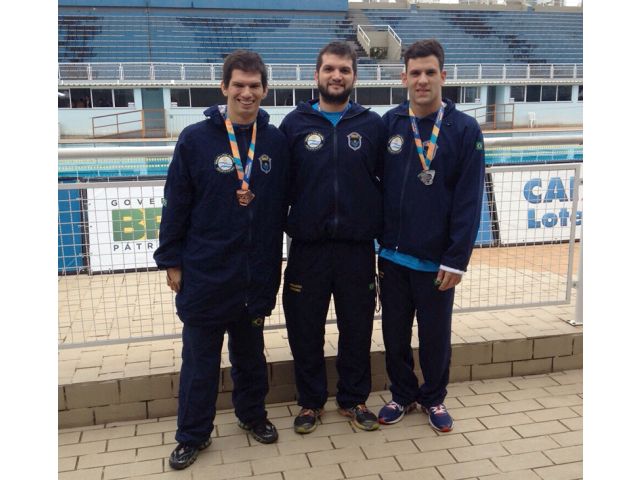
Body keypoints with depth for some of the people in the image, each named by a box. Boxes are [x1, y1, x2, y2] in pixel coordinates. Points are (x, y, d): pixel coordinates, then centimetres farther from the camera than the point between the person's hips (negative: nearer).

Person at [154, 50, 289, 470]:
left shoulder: (276, 141, 0)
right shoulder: (196, 139, -7)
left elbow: (281, 203, 7)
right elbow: (176, 204, -4)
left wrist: (274, 258, 9)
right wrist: (171, 260, -3)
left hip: (257, 273, 2)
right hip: (204, 273, -2)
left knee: (250, 352, 19)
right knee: (200, 360, 10)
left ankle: (253, 414, 40)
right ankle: (193, 435, 27)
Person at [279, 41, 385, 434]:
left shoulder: (372, 124, 3)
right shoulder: (295, 123, 2)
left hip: (358, 248, 0)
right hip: (308, 247, 0)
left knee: (357, 329, 11)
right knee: (306, 331, 9)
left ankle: (354, 399, 31)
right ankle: (311, 402, 29)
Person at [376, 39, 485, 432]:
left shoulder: (465, 129, -7)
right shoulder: (389, 124, 0)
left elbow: (469, 201, -9)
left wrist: (457, 259, -11)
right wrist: (374, 242, 3)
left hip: (436, 261, -2)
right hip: (392, 256, 3)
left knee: (436, 336, 13)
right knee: (395, 334, 14)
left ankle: (434, 398, 36)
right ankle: (403, 395, 36)